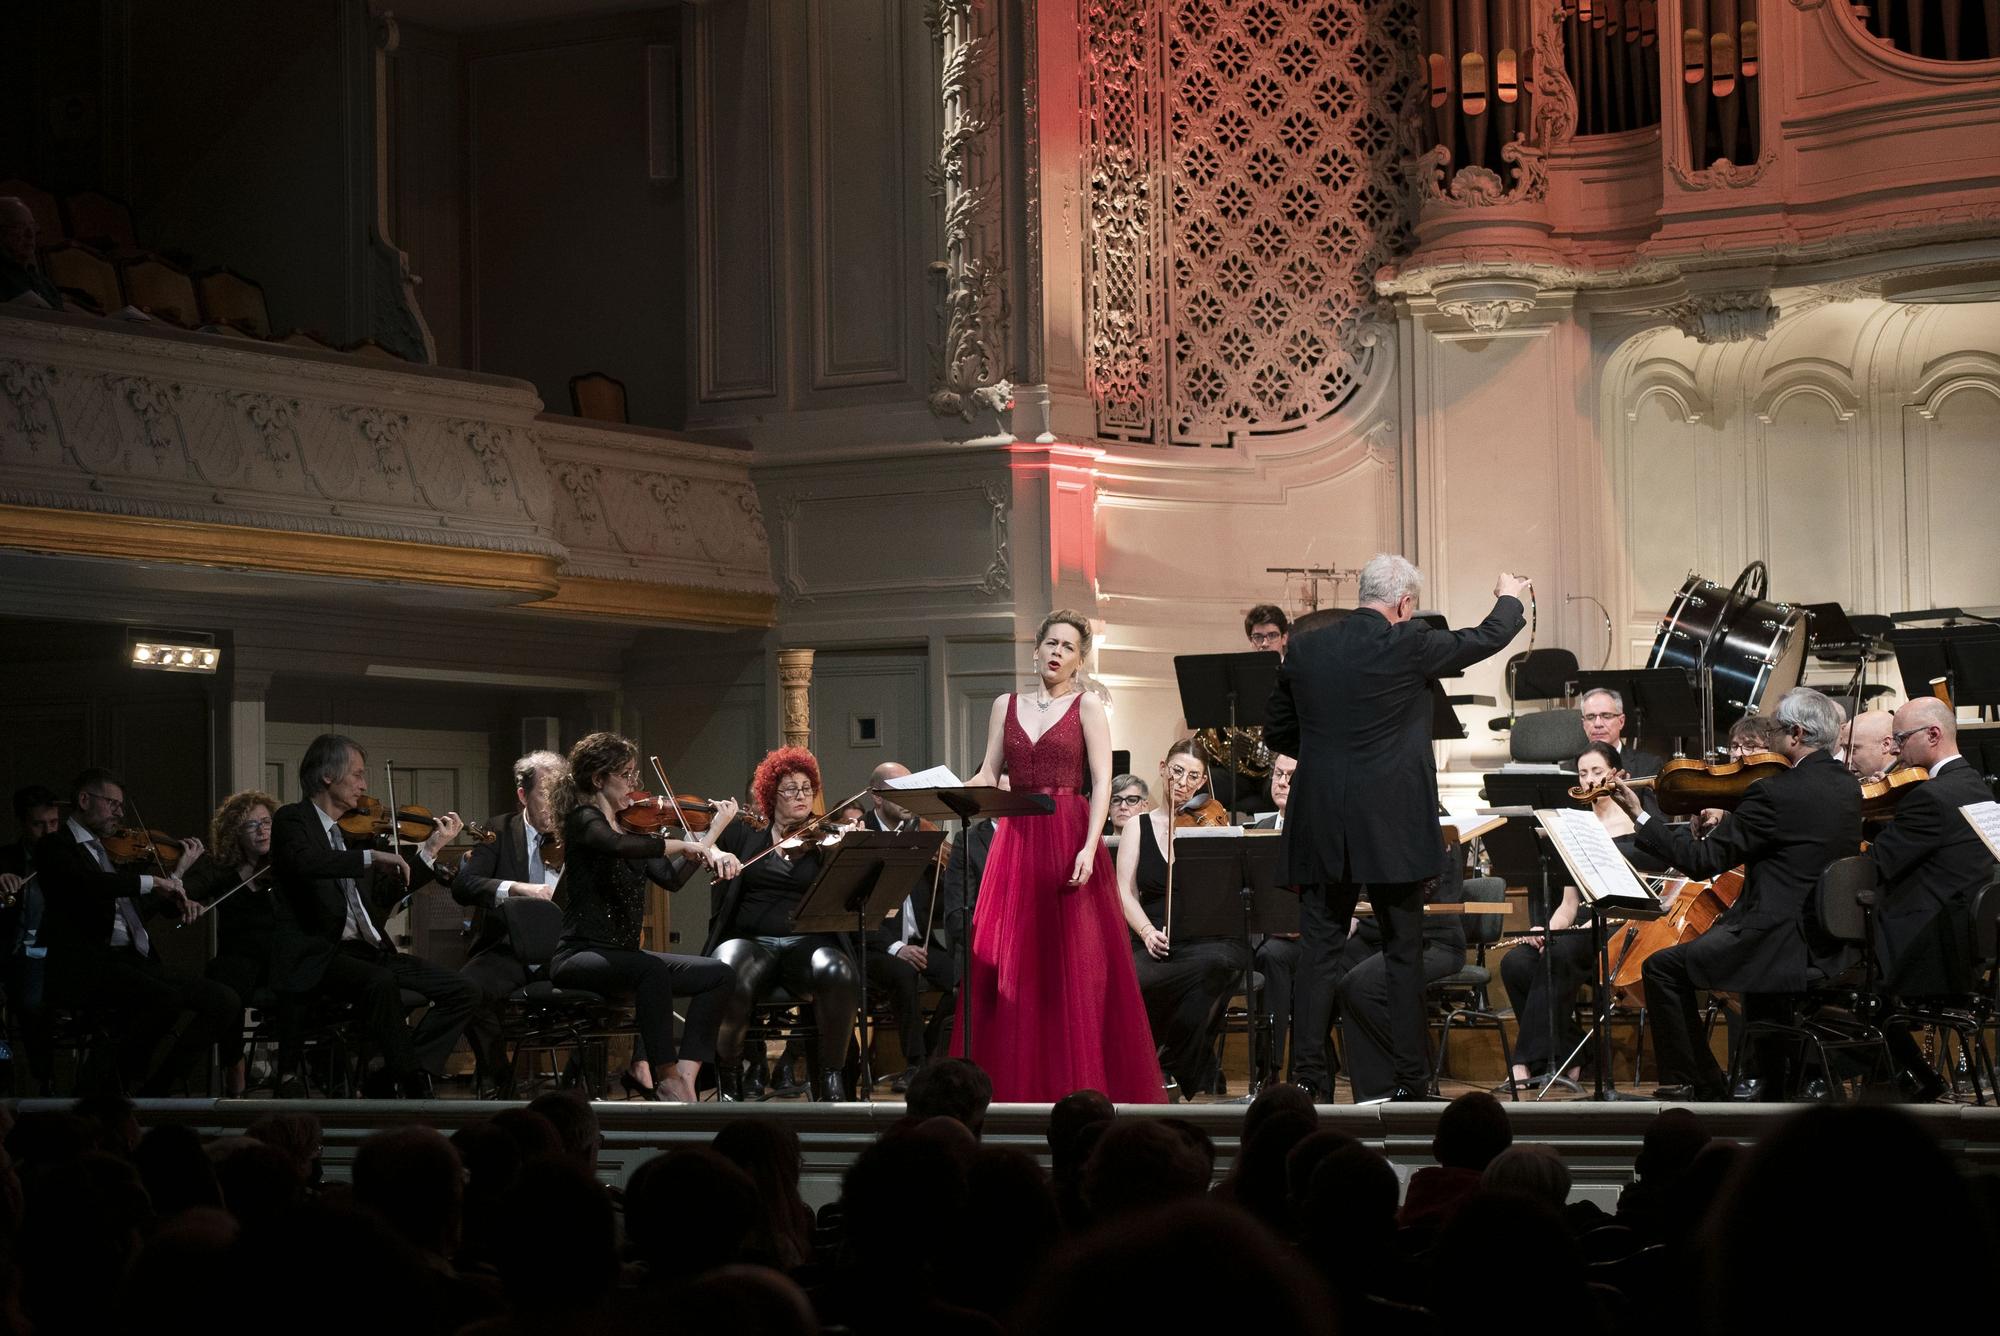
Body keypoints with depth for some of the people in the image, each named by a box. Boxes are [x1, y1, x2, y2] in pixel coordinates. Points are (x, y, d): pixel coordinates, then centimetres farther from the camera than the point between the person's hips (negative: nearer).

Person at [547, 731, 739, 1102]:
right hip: (580, 957, -9)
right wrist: (686, 845, -29)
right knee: (653, 970, -37)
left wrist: (710, 847, -11)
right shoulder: (583, 821, -7)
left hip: (622, 954, 9)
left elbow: (670, 876, 3)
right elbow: (618, 846, -31)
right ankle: (666, 1076, -29)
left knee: (719, 974, -6)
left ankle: (664, 1070, -14)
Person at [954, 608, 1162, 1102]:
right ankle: (1016, 1084, 3)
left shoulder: (1088, 706, 3)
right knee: (1008, 965, -1)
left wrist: (1088, 847, -17)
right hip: (1016, 840, 3)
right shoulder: (1006, 706, 14)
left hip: (1069, 840, -3)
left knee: (1074, 964, -5)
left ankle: (1082, 1083, -2)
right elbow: (987, 777, 10)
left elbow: (1102, 782, -5)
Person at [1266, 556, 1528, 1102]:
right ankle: (1409, 1078, 8)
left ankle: (1310, 1076, 2)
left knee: (1319, 954, 6)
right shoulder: (1408, 646, -8)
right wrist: (1509, 597, 27)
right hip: (1391, 828, -3)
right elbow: (1487, 639, 7)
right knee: (1403, 953, 6)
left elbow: (1277, 732, 13)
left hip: (1319, 830, 3)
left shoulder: (1304, 651, 3)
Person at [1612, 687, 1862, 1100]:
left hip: (1786, 942, -8)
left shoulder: (1775, 792, -18)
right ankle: (1773, 1086, 37)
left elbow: (1704, 860, -15)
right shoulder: (1847, 787, 7)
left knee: (1663, 968, 1)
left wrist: (1641, 817, -8)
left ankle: (1691, 1084, 4)